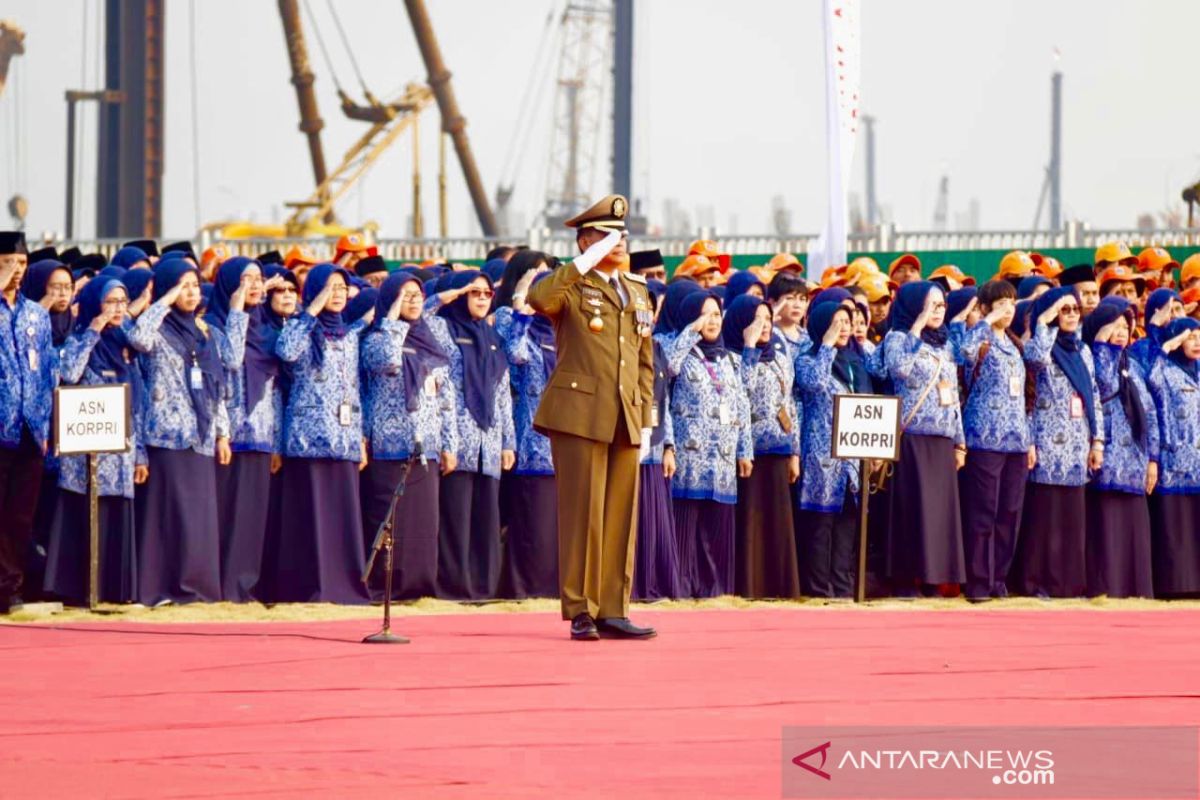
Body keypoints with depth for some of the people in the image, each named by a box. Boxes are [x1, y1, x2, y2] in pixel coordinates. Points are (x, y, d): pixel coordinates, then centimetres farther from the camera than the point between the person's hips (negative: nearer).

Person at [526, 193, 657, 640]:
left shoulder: (637, 291, 18)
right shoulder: (572, 287, -1)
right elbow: (539, 300, -26)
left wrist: (646, 415, 12)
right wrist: (586, 263, -21)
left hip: (625, 420, 6)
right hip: (581, 414, -6)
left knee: (621, 516, 5)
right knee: (584, 514, -5)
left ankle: (612, 611, 9)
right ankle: (580, 611, 0)